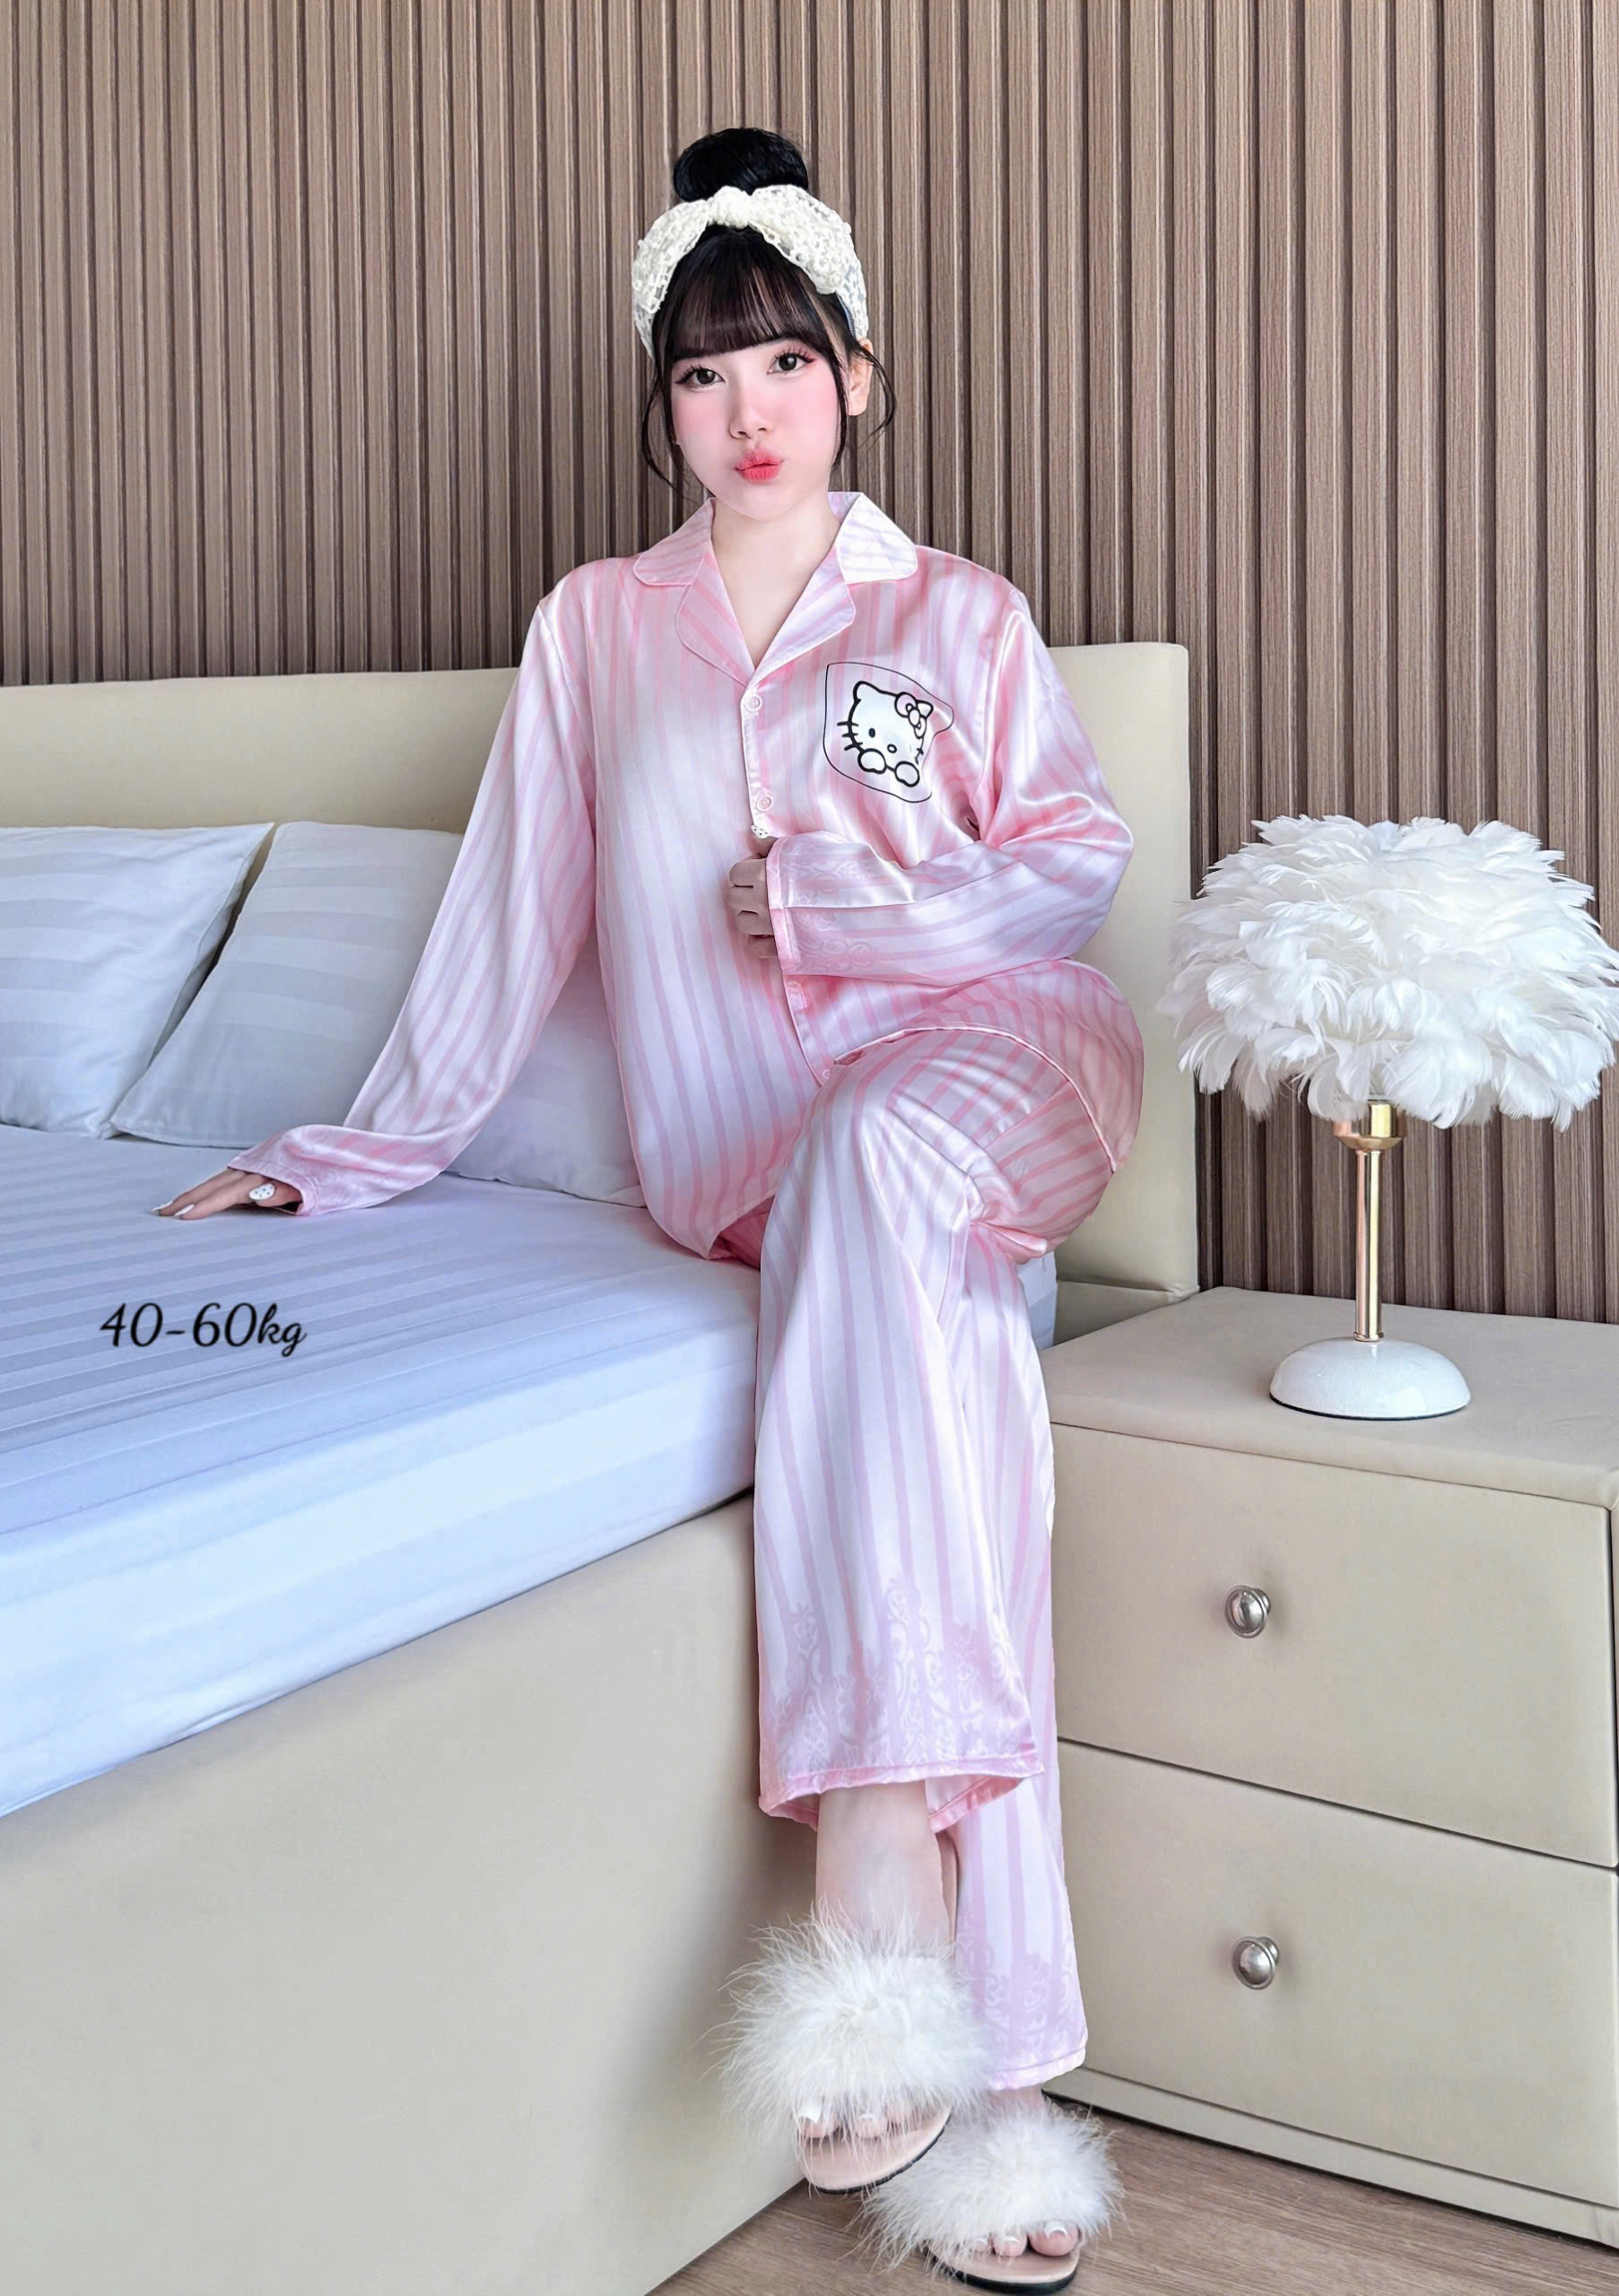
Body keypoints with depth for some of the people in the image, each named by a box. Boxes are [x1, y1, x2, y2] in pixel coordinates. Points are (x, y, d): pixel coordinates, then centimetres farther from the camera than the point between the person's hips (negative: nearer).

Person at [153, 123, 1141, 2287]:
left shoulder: (963, 613, 14)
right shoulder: (594, 631, 16)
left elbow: (1079, 865, 8)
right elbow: (509, 921, 17)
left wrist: (832, 898, -6)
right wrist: (353, 1154, 16)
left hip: (991, 1053, 0)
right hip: (762, 1168, 1)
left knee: (884, 1162, -38)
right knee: (930, 1316, -33)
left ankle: (876, 1856, -42)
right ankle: (980, 2071, -36)